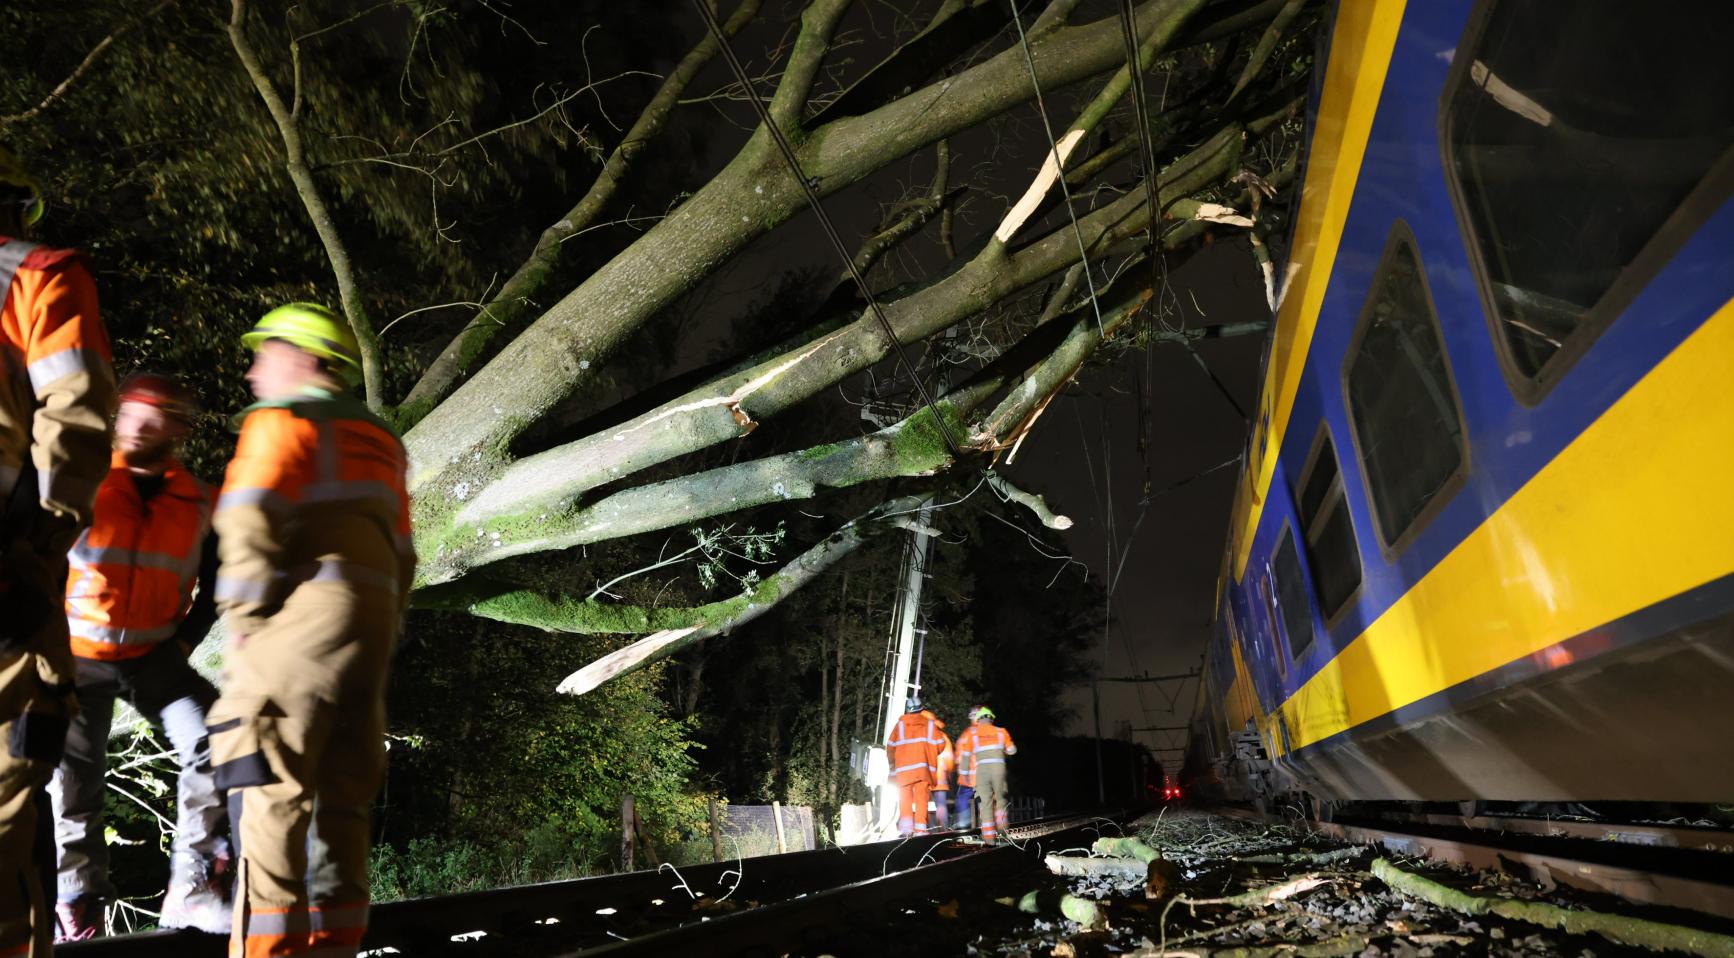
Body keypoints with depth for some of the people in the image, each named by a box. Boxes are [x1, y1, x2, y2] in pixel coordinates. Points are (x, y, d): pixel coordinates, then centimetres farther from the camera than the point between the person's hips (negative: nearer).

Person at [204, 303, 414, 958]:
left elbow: (250, 520, -14)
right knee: (341, 796, 10)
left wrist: (244, 619, -7)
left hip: (309, 610, -7)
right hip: (374, 618, 8)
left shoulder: (283, 419, 2)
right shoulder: (379, 440, 24)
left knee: (272, 792, -6)